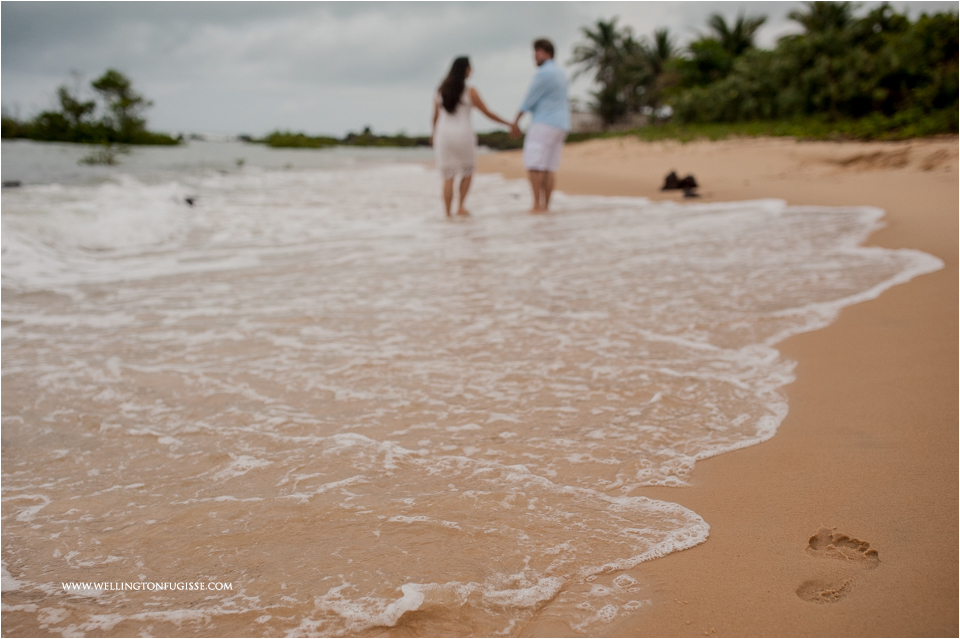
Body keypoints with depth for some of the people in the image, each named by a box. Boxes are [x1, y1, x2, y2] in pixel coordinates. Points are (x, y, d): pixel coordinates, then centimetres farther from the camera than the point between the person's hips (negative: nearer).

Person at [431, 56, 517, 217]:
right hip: (463, 136, -3)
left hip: (444, 136, 3)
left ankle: (448, 214, -1)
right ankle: (460, 205, 6)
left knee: (448, 178, 7)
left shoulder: (441, 91, 5)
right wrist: (509, 124, 7)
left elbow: (435, 117, 12)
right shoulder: (470, 91, -6)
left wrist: (434, 133, 32)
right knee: (467, 172, 19)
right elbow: (487, 113, -3)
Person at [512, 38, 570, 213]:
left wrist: (516, 120, -2)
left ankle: (537, 205, -12)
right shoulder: (559, 73, 17)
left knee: (533, 165, -9)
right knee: (549, 167, 6)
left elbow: (529, 99, -12)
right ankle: (545, 205, 4)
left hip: (543, 124, -10)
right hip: (559, 126, 10)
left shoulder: (544, 73, -14)